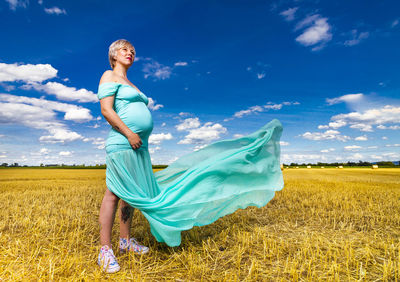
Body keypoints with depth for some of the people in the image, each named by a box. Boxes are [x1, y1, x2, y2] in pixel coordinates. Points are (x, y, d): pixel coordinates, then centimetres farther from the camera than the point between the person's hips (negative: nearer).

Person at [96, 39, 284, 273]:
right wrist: (129, 134, -20)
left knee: (130, 194, 12)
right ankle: (105, 251, 5)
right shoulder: (109, 76, 1)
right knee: (113, 194, -6)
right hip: (122, 144, -8)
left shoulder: (132, 85, 26)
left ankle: (126, 241, 25)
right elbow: (106, 110, -12)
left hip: (139, 147, 9)